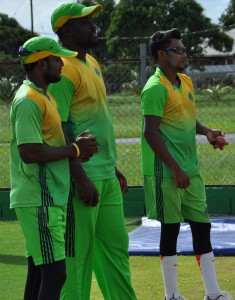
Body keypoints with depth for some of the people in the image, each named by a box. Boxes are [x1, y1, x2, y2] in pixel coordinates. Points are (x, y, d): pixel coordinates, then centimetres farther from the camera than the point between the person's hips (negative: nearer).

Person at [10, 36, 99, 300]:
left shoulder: (43, 97, 17)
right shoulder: (29, 100, -15)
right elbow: (29, 152, -24)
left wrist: (76, 147, 5)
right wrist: (74, 150, -15)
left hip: (49, 199, 10)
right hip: (39, 202, -10)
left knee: (39, 272, 13)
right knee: (54, 273, -12)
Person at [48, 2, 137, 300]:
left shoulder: (93, 64, 15)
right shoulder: (64, 70, -14)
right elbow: (58, 130, -19)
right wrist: (81, 179, -23)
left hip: (106, 177, 10)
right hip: (83, 178, -9)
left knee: (116, 246, 15)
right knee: (78, 253, -3)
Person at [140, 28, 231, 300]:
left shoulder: (186, 82, 12)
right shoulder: (155, 88, -14)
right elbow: (151, 132, -18)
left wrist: (206, 132, 3)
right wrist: (175, 169, -19)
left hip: (190, 170, 8)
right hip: (166, 172, -8)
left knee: (202, 226, 9)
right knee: (170, 229, -1)